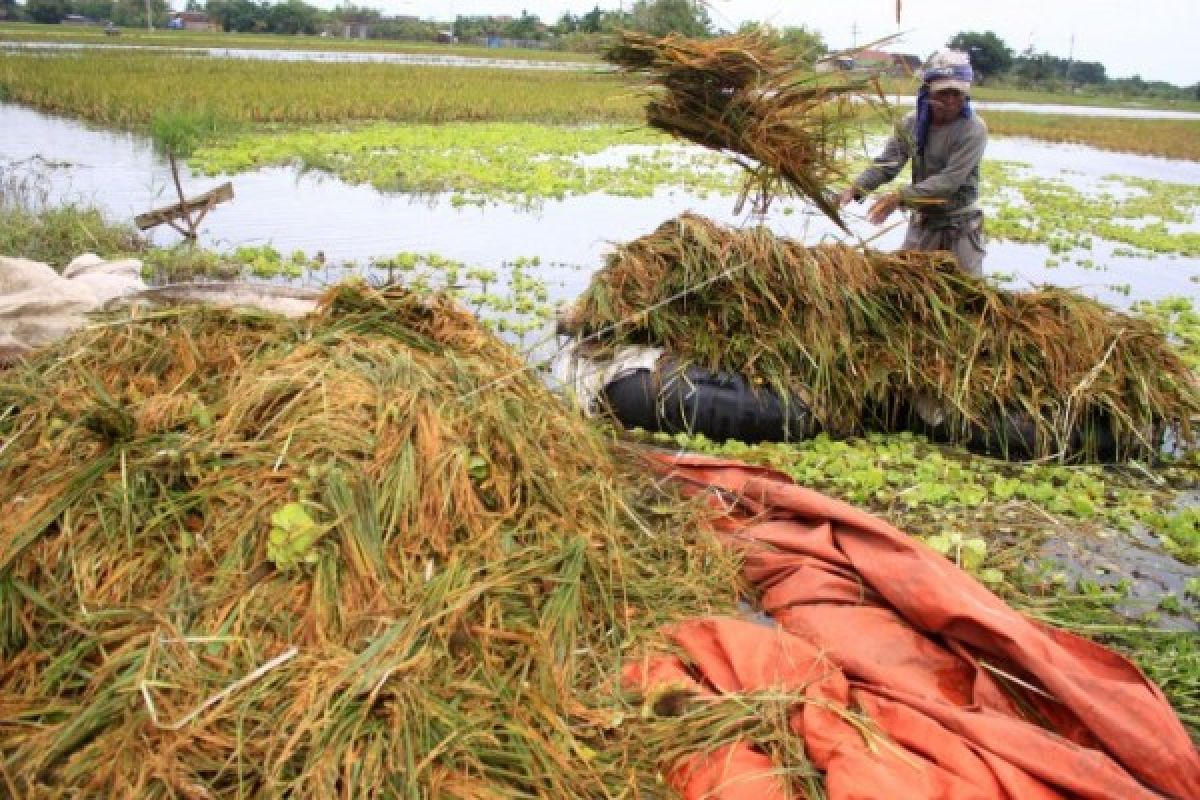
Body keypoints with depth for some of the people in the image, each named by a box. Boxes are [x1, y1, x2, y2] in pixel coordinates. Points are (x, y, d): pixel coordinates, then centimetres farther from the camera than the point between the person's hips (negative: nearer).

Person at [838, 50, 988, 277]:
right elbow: (886, 164, -10)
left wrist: (900, 197, -36)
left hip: (961, 224, -4)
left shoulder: (974, 130, -19)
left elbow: (949, 180, -27)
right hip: (923, 221, 4)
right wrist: (856, 188, -28)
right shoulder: (911, 124, -5)